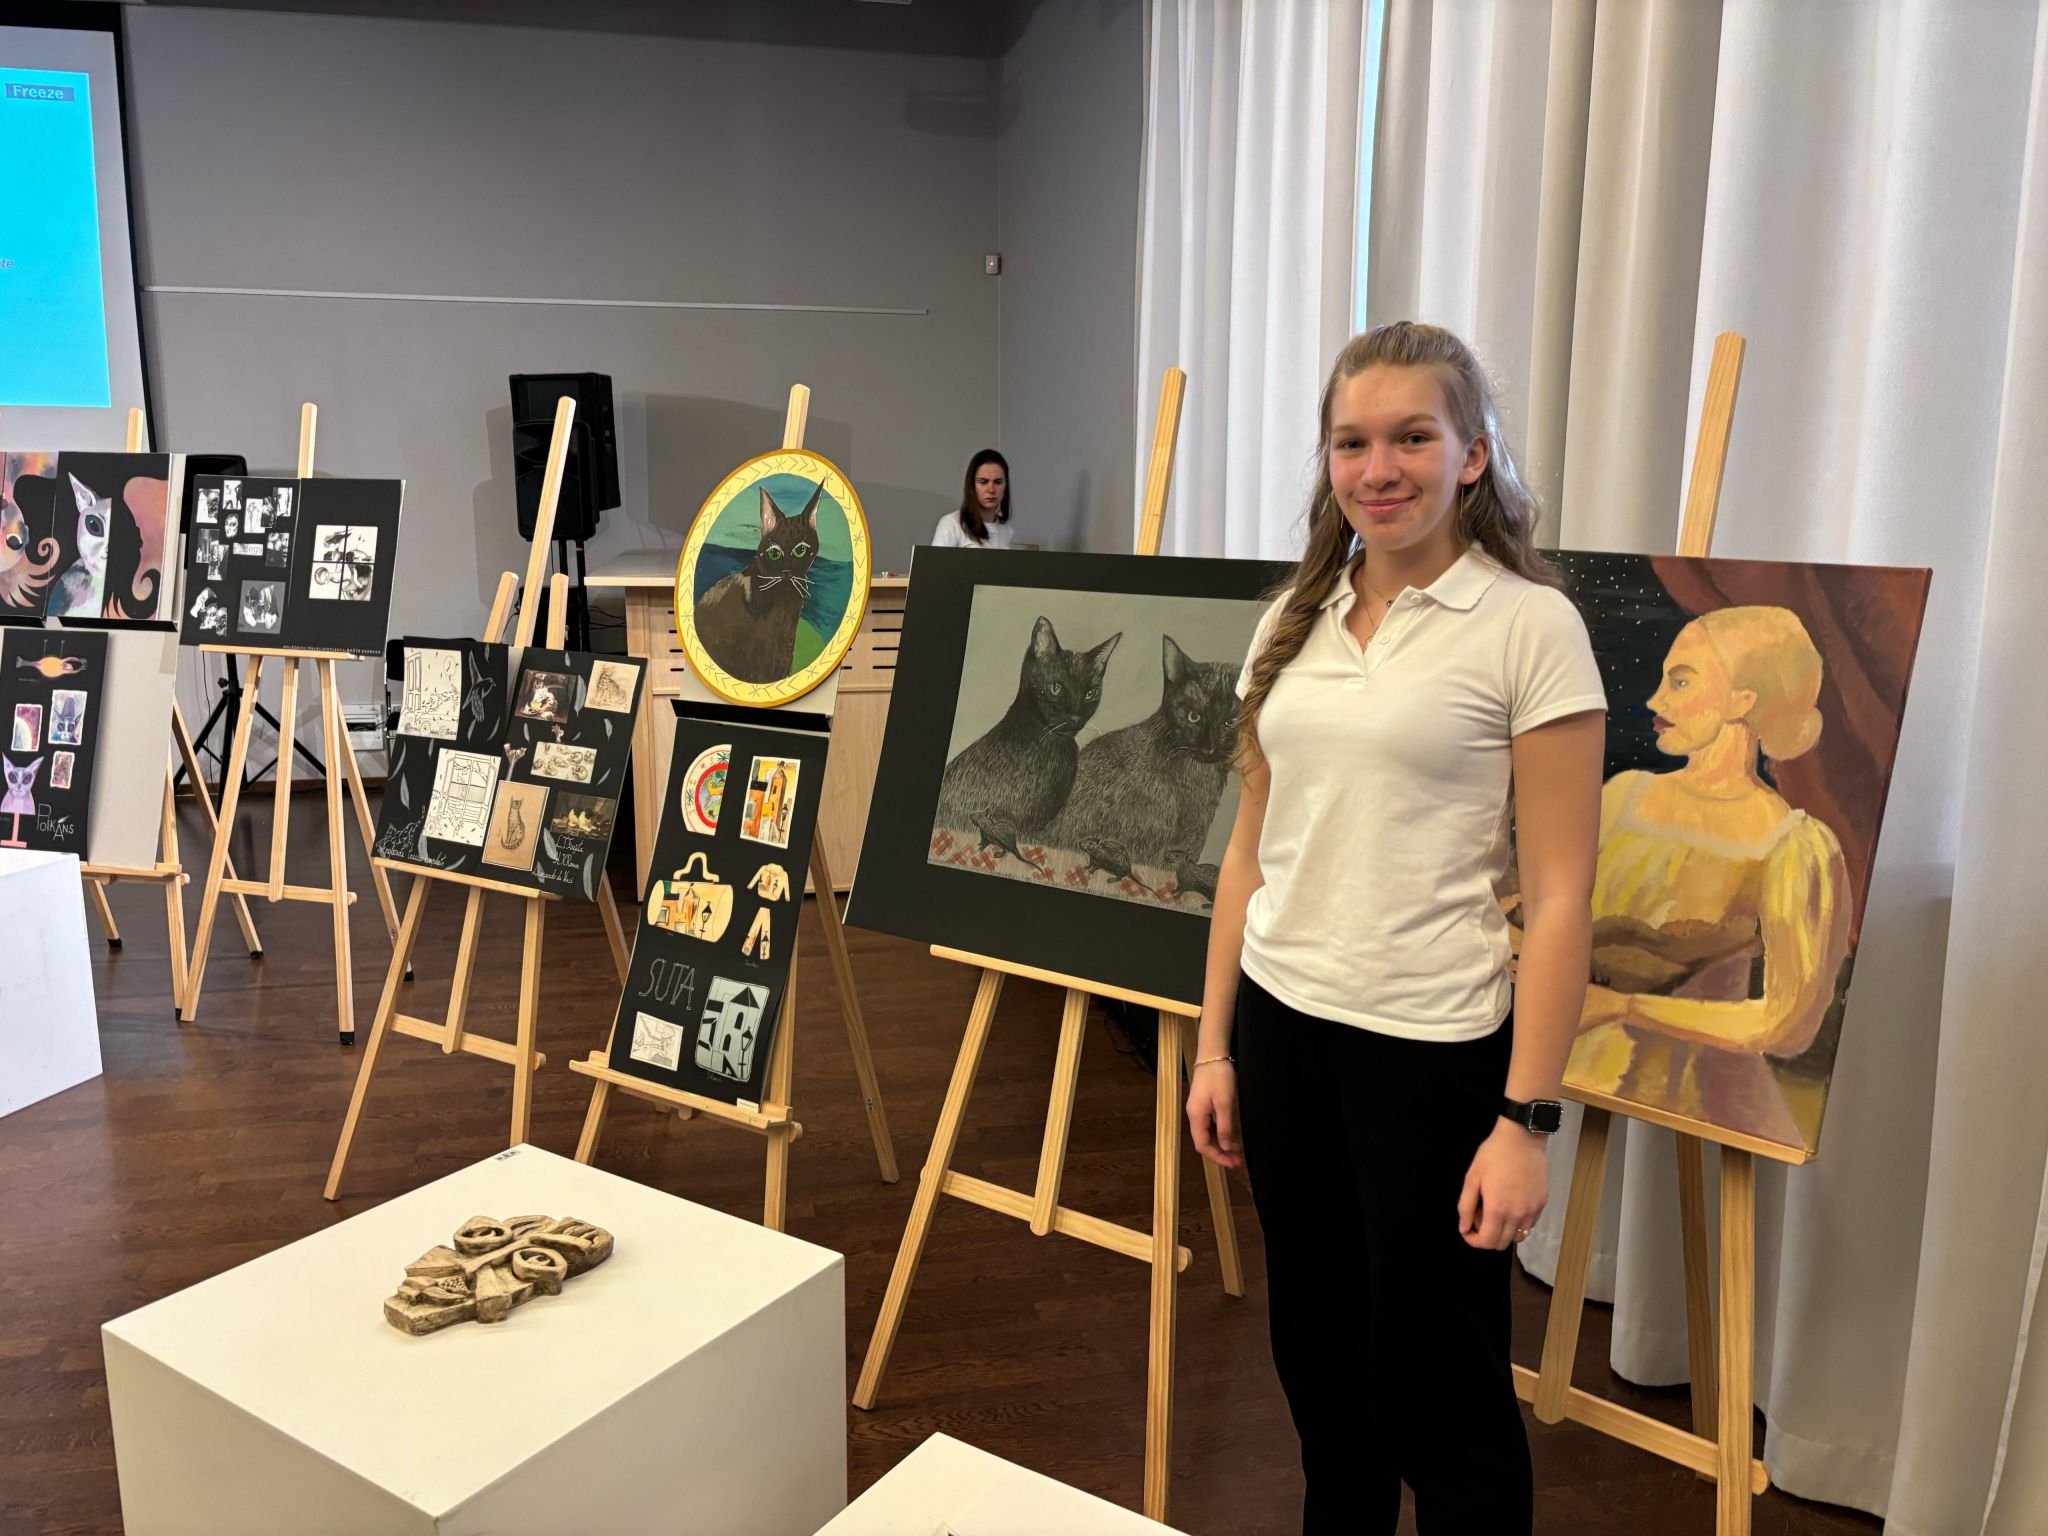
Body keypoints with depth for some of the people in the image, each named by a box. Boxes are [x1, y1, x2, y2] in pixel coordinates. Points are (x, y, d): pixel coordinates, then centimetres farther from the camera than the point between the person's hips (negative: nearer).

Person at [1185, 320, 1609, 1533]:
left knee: (1443, 1384, 9)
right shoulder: (1296, 620, 7)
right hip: (1282, 1024, 5)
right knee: (1319, 1352, 19)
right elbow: (1252, 851, 10)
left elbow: (1560, 895, -11)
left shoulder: (1529, 625, -9)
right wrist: (1215, 1045, 10)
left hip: (1431, 1046, -5)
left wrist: (1526, 1117, -13)